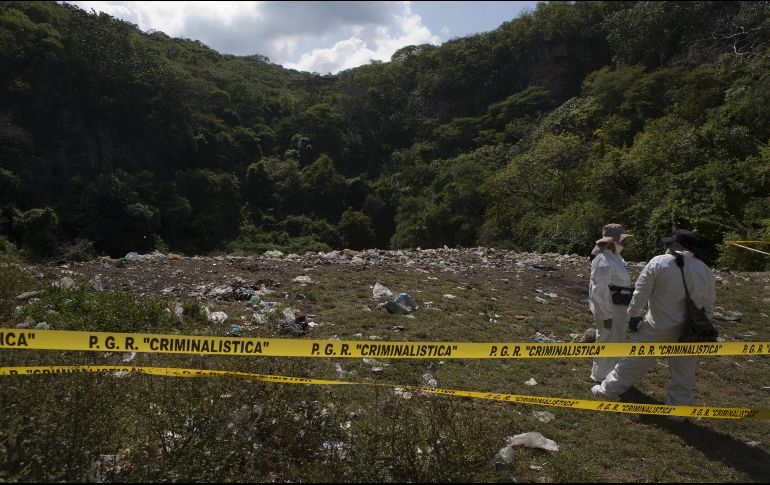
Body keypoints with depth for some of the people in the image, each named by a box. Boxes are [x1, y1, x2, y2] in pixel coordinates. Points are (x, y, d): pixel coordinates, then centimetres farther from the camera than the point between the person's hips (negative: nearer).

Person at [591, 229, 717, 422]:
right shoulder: (705, 270, 4)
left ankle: (609, 390, 20)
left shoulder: (659, 263, -9)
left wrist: (634, 315, 3)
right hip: (690, 331, 3)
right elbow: (709, 304, 9)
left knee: (635, 360, 8)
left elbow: (641, 292, -8)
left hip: (660, 326, -3)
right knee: (683, 373, 13)